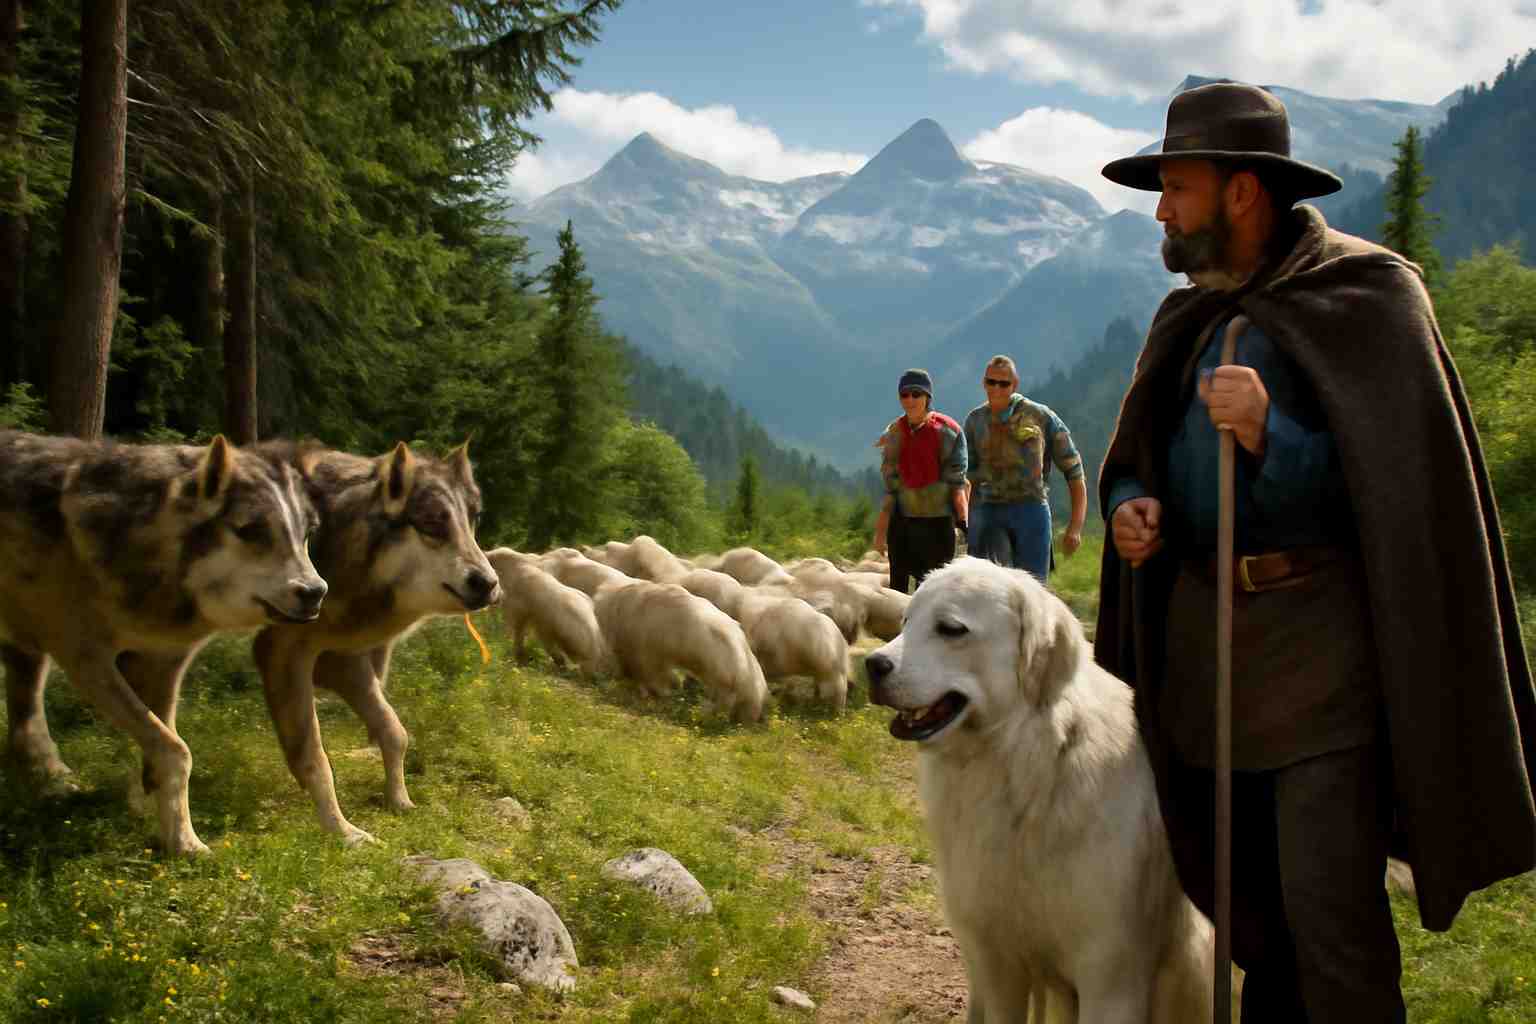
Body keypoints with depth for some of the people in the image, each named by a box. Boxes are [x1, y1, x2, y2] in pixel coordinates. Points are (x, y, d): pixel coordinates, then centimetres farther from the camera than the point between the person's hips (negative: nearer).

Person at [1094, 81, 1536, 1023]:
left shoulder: (1364, 295, -6)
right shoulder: (1189, 317, 13)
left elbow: (1401, 481, -11)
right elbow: (1135, 459, 19)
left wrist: (1272, 435, -25)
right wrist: (1129, 505, -3)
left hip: (1320, 634, -6)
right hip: (1205, 628, 6)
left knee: (1327, 896, -10)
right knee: (1248, 891, 13)